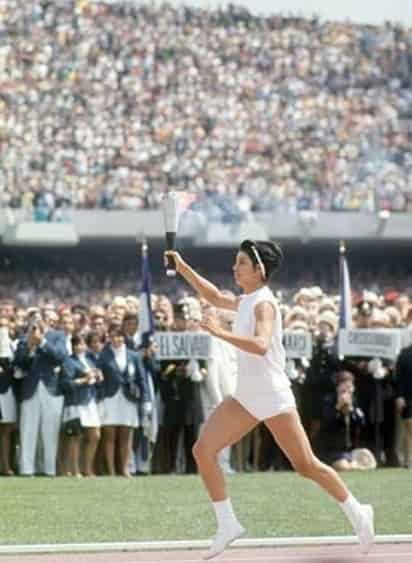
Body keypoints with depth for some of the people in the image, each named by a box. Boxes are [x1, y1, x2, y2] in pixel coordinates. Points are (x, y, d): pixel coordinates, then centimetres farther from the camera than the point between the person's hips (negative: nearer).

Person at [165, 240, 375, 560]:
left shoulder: (264, 304, -17)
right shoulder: (245, 301, 9)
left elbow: (260, 345, -34)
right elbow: (215, 297, 28)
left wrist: (221, 333, -37)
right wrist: (183, 268, 21)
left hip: (273, 397, -8)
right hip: (245, 398, 8)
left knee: (305, 465, -1)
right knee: (203, 450, -4)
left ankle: (356, 512, 17)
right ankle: (227, 524, 1)